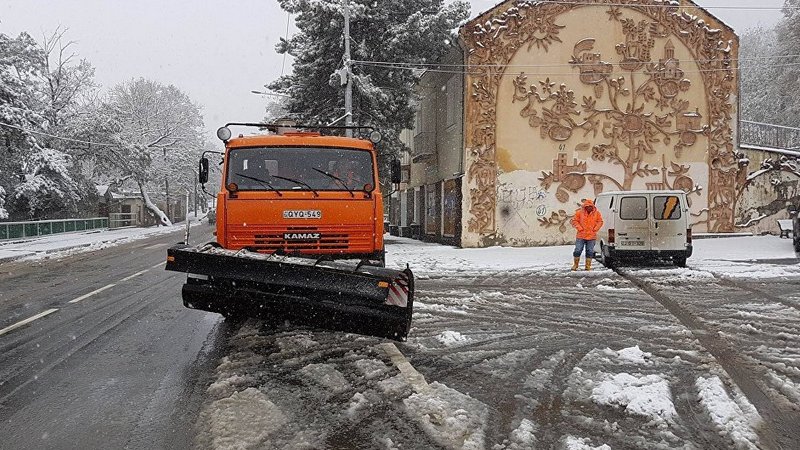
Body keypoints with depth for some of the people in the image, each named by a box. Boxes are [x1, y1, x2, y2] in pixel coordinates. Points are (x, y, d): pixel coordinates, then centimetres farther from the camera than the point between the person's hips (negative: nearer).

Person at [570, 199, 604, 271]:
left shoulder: (596, 213, 2)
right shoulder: (580, 212, -4)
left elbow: (600, 222, 10)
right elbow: (574, 221, 1)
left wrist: (595, 229, -3)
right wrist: (580, 228, -7)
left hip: (592, 236, 1)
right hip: (581, 236, -1)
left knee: (590, 251, 5)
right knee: (578, 250, 0)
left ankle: (588, 266, 15)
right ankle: (575, 265, 14)